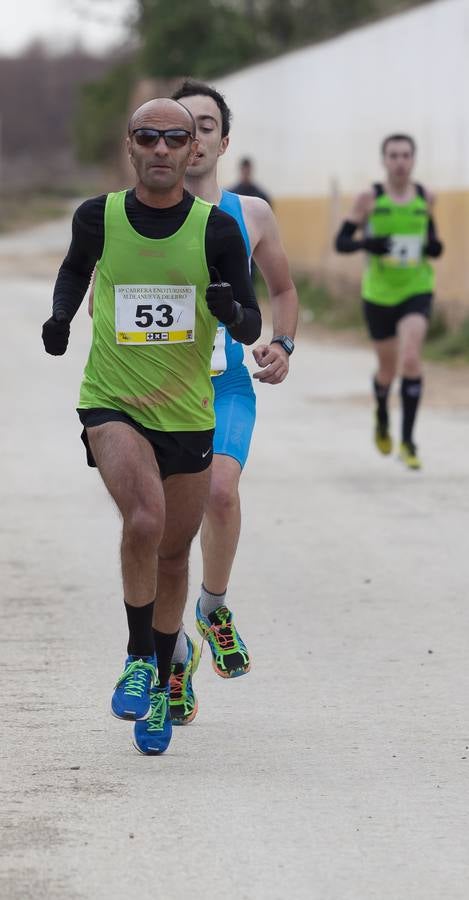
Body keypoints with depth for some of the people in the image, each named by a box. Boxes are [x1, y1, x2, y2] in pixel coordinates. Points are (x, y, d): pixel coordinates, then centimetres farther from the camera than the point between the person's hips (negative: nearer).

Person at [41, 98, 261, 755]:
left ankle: (159, 689, 33)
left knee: (174, 553, 12)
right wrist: (61, 314, 0)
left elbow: (251, 328, -3)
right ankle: (138, 659, -7)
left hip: (187, 413, 2)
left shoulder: (216, 229, -7)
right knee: (144, 521, -27)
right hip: (111, 403, -2)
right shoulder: (99, 218, -5)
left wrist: (233, 313, -25)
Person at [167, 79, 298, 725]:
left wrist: (282, 343, 3)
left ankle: (214, 606, 2)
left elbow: (284, 289, 21)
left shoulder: (251, 215, 7)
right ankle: (175, 655, 15)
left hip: (227, 386, 0)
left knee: (219, 489, -25)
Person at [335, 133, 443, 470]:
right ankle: (382, 416, 45)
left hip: (416, 292, 0)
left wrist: (435, 246, -6)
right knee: (388, 369, 11)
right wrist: (367, 243, -24)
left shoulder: (426, 198, 1)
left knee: (410, 360, -19)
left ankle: (408, 440, -11)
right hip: (379, 294, 0)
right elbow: (341, 241, -4)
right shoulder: (369, 199, -5)